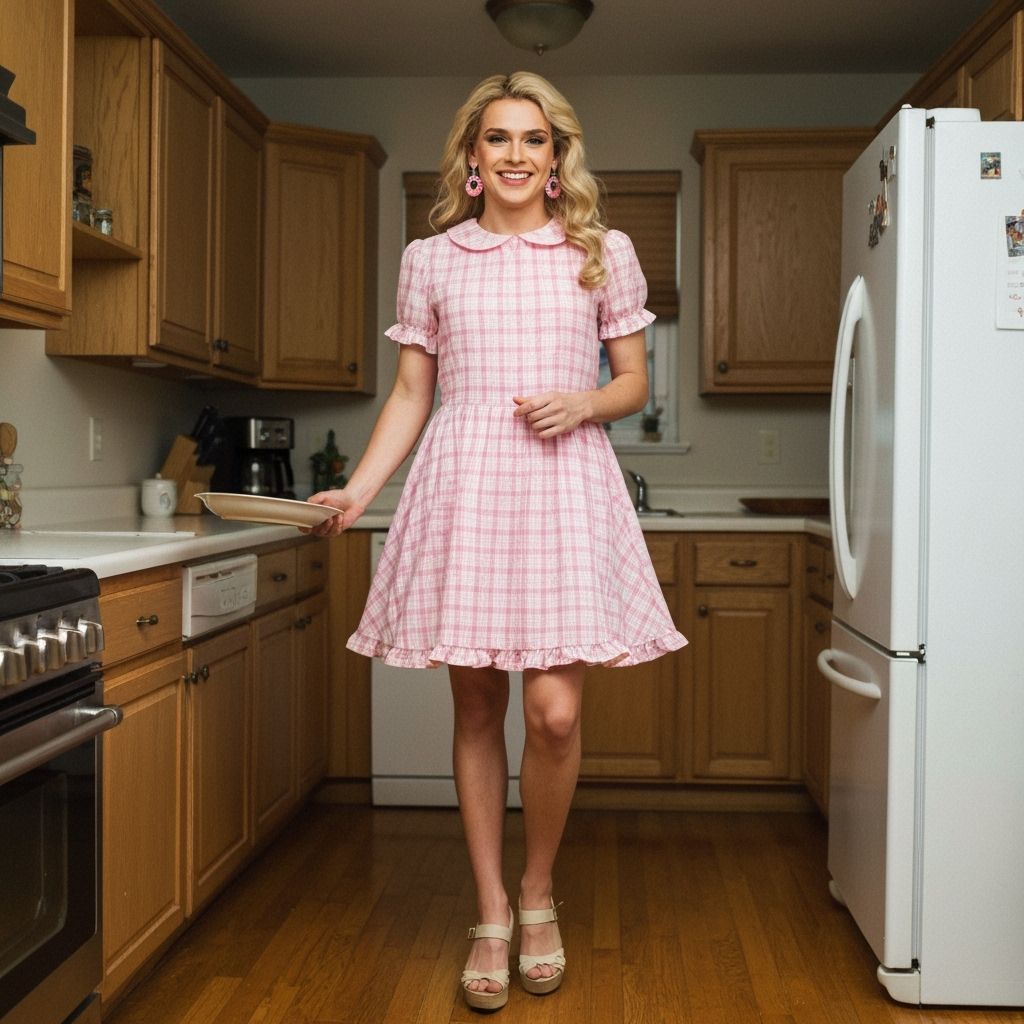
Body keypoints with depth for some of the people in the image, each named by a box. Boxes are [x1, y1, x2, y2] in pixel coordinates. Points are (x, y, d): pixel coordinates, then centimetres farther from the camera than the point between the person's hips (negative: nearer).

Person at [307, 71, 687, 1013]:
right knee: (476, 712, 4)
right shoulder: (431, 261, 12)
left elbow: (634, 384, 13)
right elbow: (411, 393, 12)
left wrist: (583, 403, -8)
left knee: (556, 711, -9)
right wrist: (356, 492, 1)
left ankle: (539, 893, 19)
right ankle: (492, 915, 21)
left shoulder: (604, 254, 10)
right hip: (463, 486, 1)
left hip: (565, 487, -1)